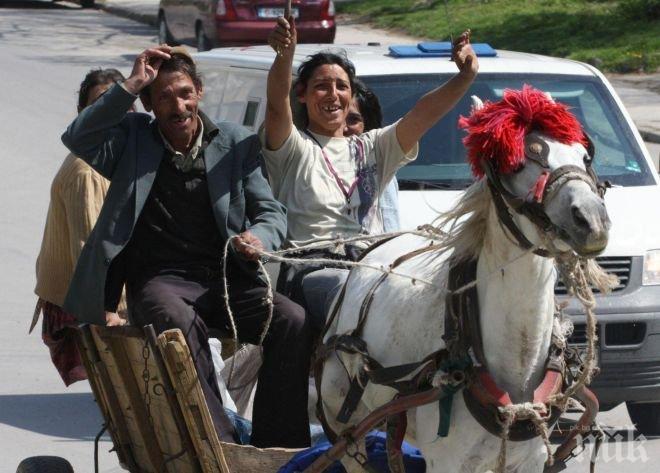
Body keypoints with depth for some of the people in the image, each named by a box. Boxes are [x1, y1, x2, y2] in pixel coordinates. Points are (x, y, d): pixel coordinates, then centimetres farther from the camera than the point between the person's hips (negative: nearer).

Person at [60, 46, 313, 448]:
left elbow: (272, 213, 12)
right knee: (178, 321, -39)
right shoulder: (132, 140, 9)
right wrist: (130, 86, -10)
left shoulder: (235, 143, 12)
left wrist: (259, 240, -12)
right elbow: (78, 138, -10)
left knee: (293, 321, -25)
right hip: (160, 280, -3)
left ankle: (279, 450, -22)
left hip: (227, 279, 3)